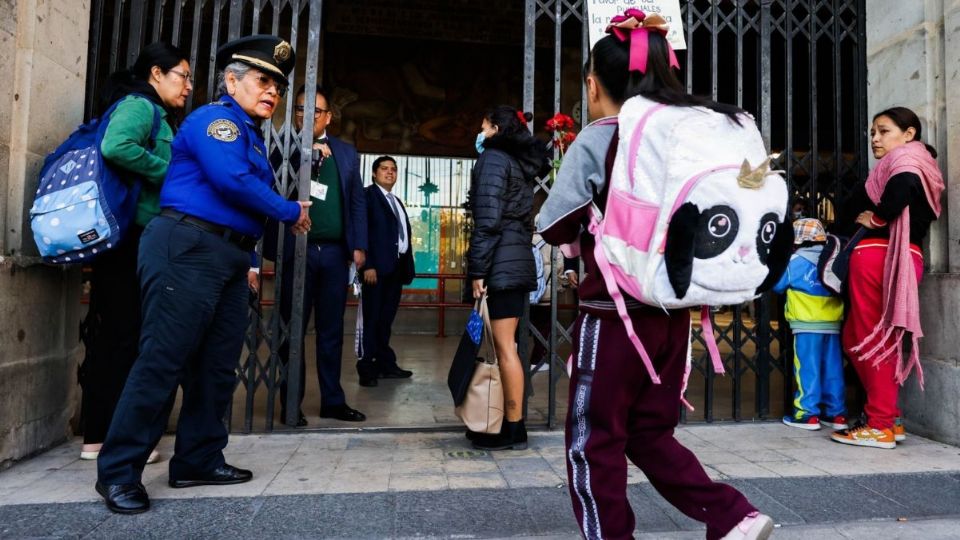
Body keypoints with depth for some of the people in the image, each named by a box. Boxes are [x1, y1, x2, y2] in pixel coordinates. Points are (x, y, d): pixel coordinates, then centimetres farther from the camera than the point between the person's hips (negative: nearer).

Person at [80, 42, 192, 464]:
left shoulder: (151, 112, 23)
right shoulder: (140, 105, -6)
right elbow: (115, 146, -26)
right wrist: (169, 171, -15)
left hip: (128, 241, 9)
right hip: (130, 236, -9)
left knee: (111, 334, 11)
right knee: (124, 335, -5)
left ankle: (96, 435, 19)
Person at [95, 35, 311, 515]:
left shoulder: (249, 134, 23)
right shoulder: (217, 118, -5)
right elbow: (231, 179, -22)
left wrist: (247, 259, 8)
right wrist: (290, 212, -10)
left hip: (228, 258, 10)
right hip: (189, 247, -10)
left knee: (218, 364, 10)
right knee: (163, 360, -8)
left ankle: (199, 460, 20)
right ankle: (118, 471, 3)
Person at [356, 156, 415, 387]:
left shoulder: (397, 202, 23)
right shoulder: (367, 195, 0)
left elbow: (405, 235, 18)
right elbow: (361, 231, -10)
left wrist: (407, 266, 8)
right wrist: (367, 265, -19)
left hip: (396, 266, 7)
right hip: (377, 266, -7)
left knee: (386, 319, 11)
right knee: (372, 318, -3)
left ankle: (385, 363, 17)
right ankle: (367, 367, 3)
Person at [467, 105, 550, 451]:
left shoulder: (493, 158, -5)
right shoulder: (522, 163, 21)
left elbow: (488, 219, -15)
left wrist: (478, 270, -15)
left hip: (500, 263, -9)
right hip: (519, 259, 9)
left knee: (504, 347, -5)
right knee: (505, 345, 11)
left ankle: (514, 429, 1)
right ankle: (509, 422, 17)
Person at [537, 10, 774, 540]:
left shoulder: (596, 141, -9)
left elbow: (553, 228, -5)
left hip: (613, 312, -6)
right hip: (673, 311, 7)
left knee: (594, 443, 9)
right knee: (650, 434, 21)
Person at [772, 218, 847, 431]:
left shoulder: (795, 261, -4)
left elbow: (777, 285, 5)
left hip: (807, 325, -5)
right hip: (832, 323, 5)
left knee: (807, 368, -1)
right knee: (833, 369, 9)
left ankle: (808, 413, 0)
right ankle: (837, 413, 15)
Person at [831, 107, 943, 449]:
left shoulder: (904, 159, -1)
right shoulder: (918, 165, 27)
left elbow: (903, 188, -24)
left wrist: (877, 218, -10)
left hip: (878, 255, -9)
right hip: (902, 258, 9)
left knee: (871, 340, -4)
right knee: (856, 338, 13)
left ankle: (881, 426, 1)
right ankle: (889, 418, 16)